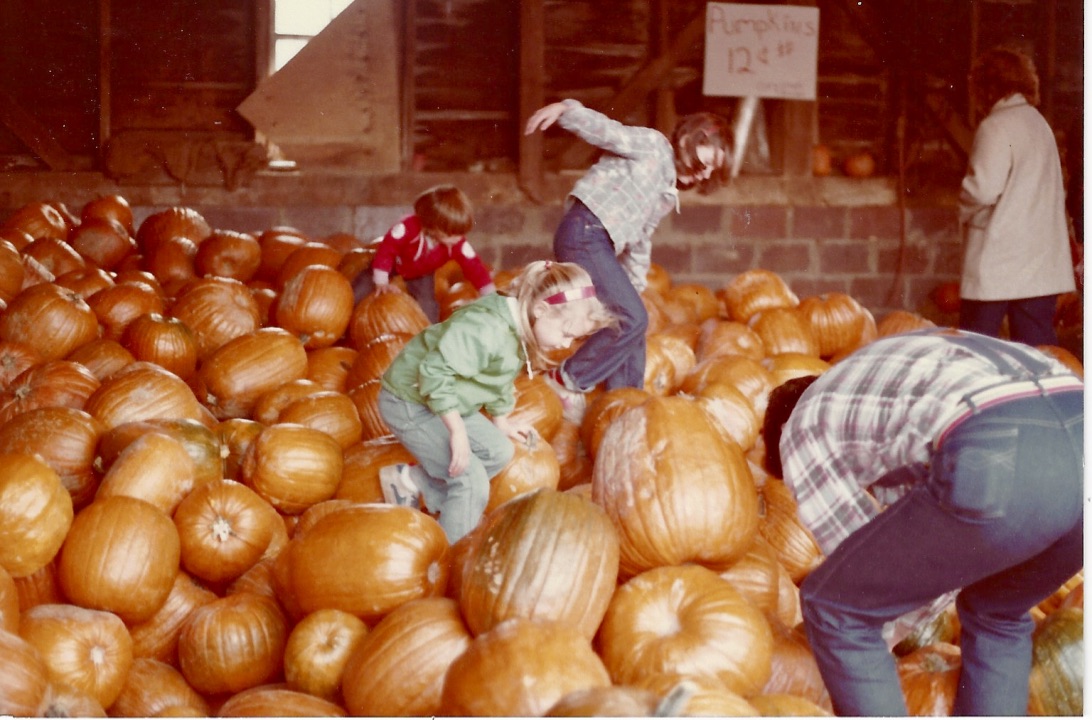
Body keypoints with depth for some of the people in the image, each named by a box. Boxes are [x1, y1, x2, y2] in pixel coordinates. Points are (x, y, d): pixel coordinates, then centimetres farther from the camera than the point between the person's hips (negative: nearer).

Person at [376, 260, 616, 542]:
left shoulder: (519, 330, -2)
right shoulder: (485, 328, -33)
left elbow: (499, 381, 16)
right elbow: (435, 373, -34)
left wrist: (500, 421, 23)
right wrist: (458, 431, -30)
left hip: (443, 401, 10)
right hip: (409, 402, -10)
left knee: (499, 451, 13)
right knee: (472, 482, -14)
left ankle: (411, 480, 16)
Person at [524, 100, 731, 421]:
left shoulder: (669, 193, 23)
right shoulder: (653, 146, -3)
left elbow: (640, 239, 29)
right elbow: (607, 131, -16)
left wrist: (636, 284, 28)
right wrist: (565, 109, -32)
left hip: (600, 245, 10)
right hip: (585, 233, -10)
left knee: (631, 324, 9)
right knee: (632, 319, -13)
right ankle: (568, 381, -1)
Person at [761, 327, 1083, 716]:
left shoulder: (802, 427, 22)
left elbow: (865, 569, 25)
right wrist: (895, 628, 54)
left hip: (1003, 463, -7)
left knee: (832, 607, 15)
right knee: (997, 616, 35)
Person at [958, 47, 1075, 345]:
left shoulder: (996, 126, -11)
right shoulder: (1039, 123, 14)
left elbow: (984, 189, -19)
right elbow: (1057, 190, 16)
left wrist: (964, 211, 0)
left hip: (998, 263, -7)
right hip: (1043, 264, 7)